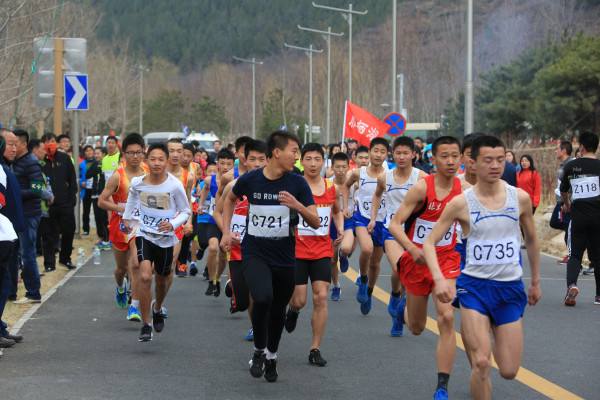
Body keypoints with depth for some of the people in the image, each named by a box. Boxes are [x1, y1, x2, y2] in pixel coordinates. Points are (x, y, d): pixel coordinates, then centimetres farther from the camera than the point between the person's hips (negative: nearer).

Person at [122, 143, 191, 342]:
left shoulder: (174, 185, -15)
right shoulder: (137, 183, -9)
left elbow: (186, 211, -4)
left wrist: (173, 224, -21)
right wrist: (127, 218, 18)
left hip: (165, 238, 1)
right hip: (144, 234, -1)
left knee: (162, 279, 19)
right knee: (145, 276, -22)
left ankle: (157, 308, 53)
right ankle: (146, 324, -12)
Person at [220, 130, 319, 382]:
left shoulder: (297, 183, -7)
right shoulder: (250, 179, -7)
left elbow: (315, 222, -8)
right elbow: (230, 199, 16)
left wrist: (298, 206, -26)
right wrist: (226, 232, 10)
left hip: (284, 256, 2)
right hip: (254, 252, -2)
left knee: (278, 309, 12)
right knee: (263, 298, -25)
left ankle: (271, 356, 37)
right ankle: (259, 350, -1)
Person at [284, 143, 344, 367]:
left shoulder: (331, 188, 5)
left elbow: (337, 211, 23)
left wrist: (340, 229, 7)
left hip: (322, 251, 3)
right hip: (297, 249, -3)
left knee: (321, 298, -5)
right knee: (299, 300, -4)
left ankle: (315, 349, 2)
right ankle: (293, 309, 36)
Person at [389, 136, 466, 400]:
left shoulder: (464, 189, -7)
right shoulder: (422, 188, -17)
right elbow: (395, 224, -18)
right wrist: (413, 250, -33)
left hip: (446, 259, 1)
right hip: (417, 259, -1)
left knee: (446, 318, -19)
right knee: (417, 328, 15)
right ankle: (404, 308, 55)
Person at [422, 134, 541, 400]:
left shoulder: (520, 198, -2)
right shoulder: (461, 203, -9)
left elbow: (531, 240, 14)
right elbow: (429, 242, -4)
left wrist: (536, 281, 20)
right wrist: (439, 279, -20)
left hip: (511, 288, 2)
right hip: (474, 286, -2)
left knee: (509, 372, 4)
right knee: (481, 364, -16)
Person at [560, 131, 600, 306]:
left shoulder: (571, 166, 3)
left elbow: (563, 190, 17)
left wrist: (567, 204, 37)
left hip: (578, 216, 0)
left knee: (574, 254, 5)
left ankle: (571, 284, -21)